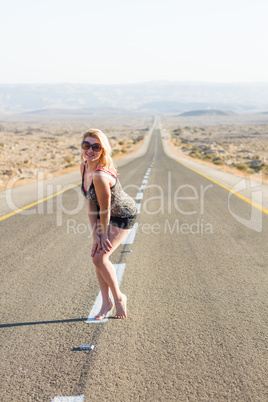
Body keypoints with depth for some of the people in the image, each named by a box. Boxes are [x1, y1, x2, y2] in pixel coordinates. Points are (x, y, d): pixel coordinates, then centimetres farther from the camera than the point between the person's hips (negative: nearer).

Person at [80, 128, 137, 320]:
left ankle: (119, 297, 15)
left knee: (100, 257, -10)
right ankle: (106, 302, 21)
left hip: (123, 216, -8)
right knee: (97, 253, 5)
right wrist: (95, 234, -9)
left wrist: (104, 234, -10)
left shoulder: (101, 175, -37)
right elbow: (90, 203, -8)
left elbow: (105, 209, -26)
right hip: (105, 213, 8)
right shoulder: (84, 166, -11)